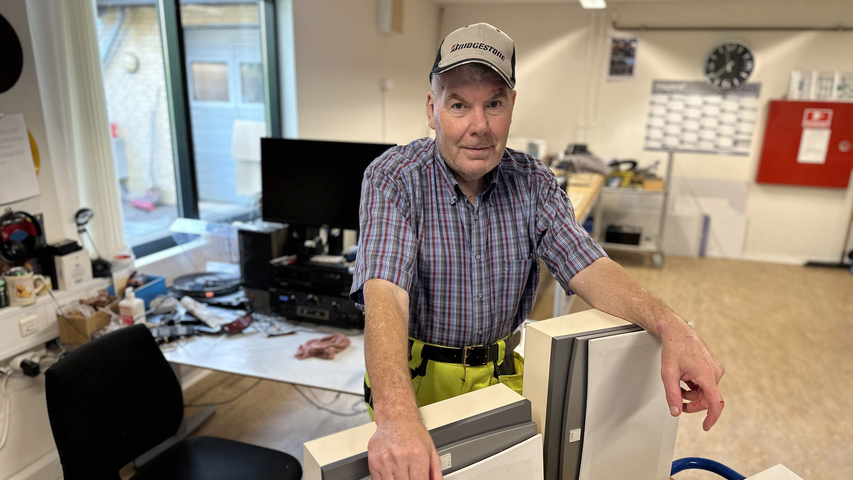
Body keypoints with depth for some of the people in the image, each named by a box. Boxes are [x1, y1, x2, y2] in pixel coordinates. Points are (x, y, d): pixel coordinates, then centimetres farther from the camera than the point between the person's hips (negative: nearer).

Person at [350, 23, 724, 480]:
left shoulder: (533, 183, -3)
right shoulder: (393, 177, -17)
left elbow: (587, 267, -10)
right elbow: (384, 293, -30)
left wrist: (669, 327, -30)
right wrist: (396, 416, -46)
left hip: (500, 371, 3)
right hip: (415, 374, -3)